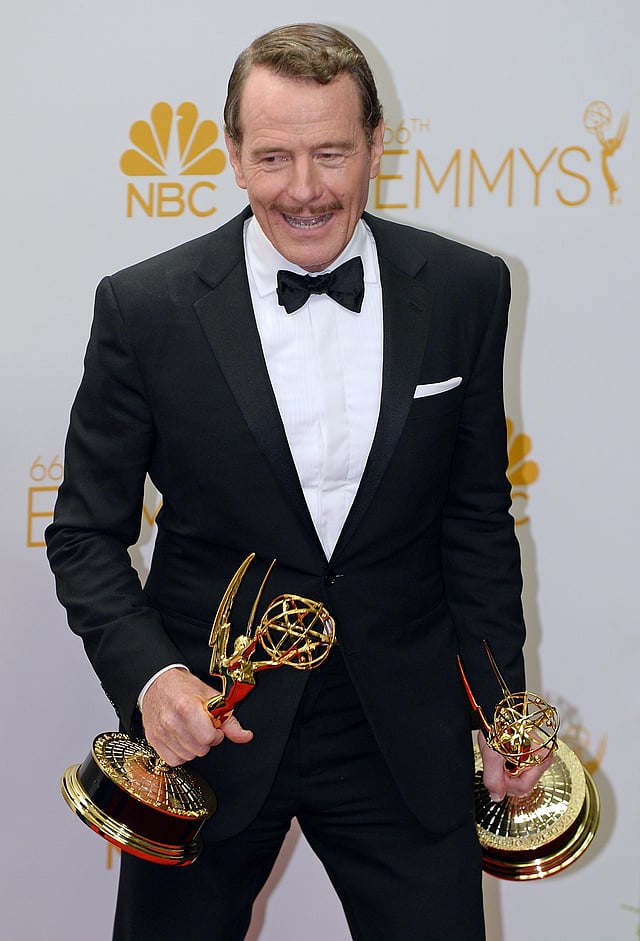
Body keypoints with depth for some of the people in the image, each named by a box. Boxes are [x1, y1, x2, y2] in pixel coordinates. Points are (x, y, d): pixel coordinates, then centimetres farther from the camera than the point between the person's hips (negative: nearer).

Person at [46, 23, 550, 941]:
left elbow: (476, 516, 6)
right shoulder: (146, 308, -10)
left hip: (403, 732, 1)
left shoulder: (465, 291, -3)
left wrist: (502, 706, 6)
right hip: (207, 723, -1)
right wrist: (150, 675, -20)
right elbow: (88, 533, -3)